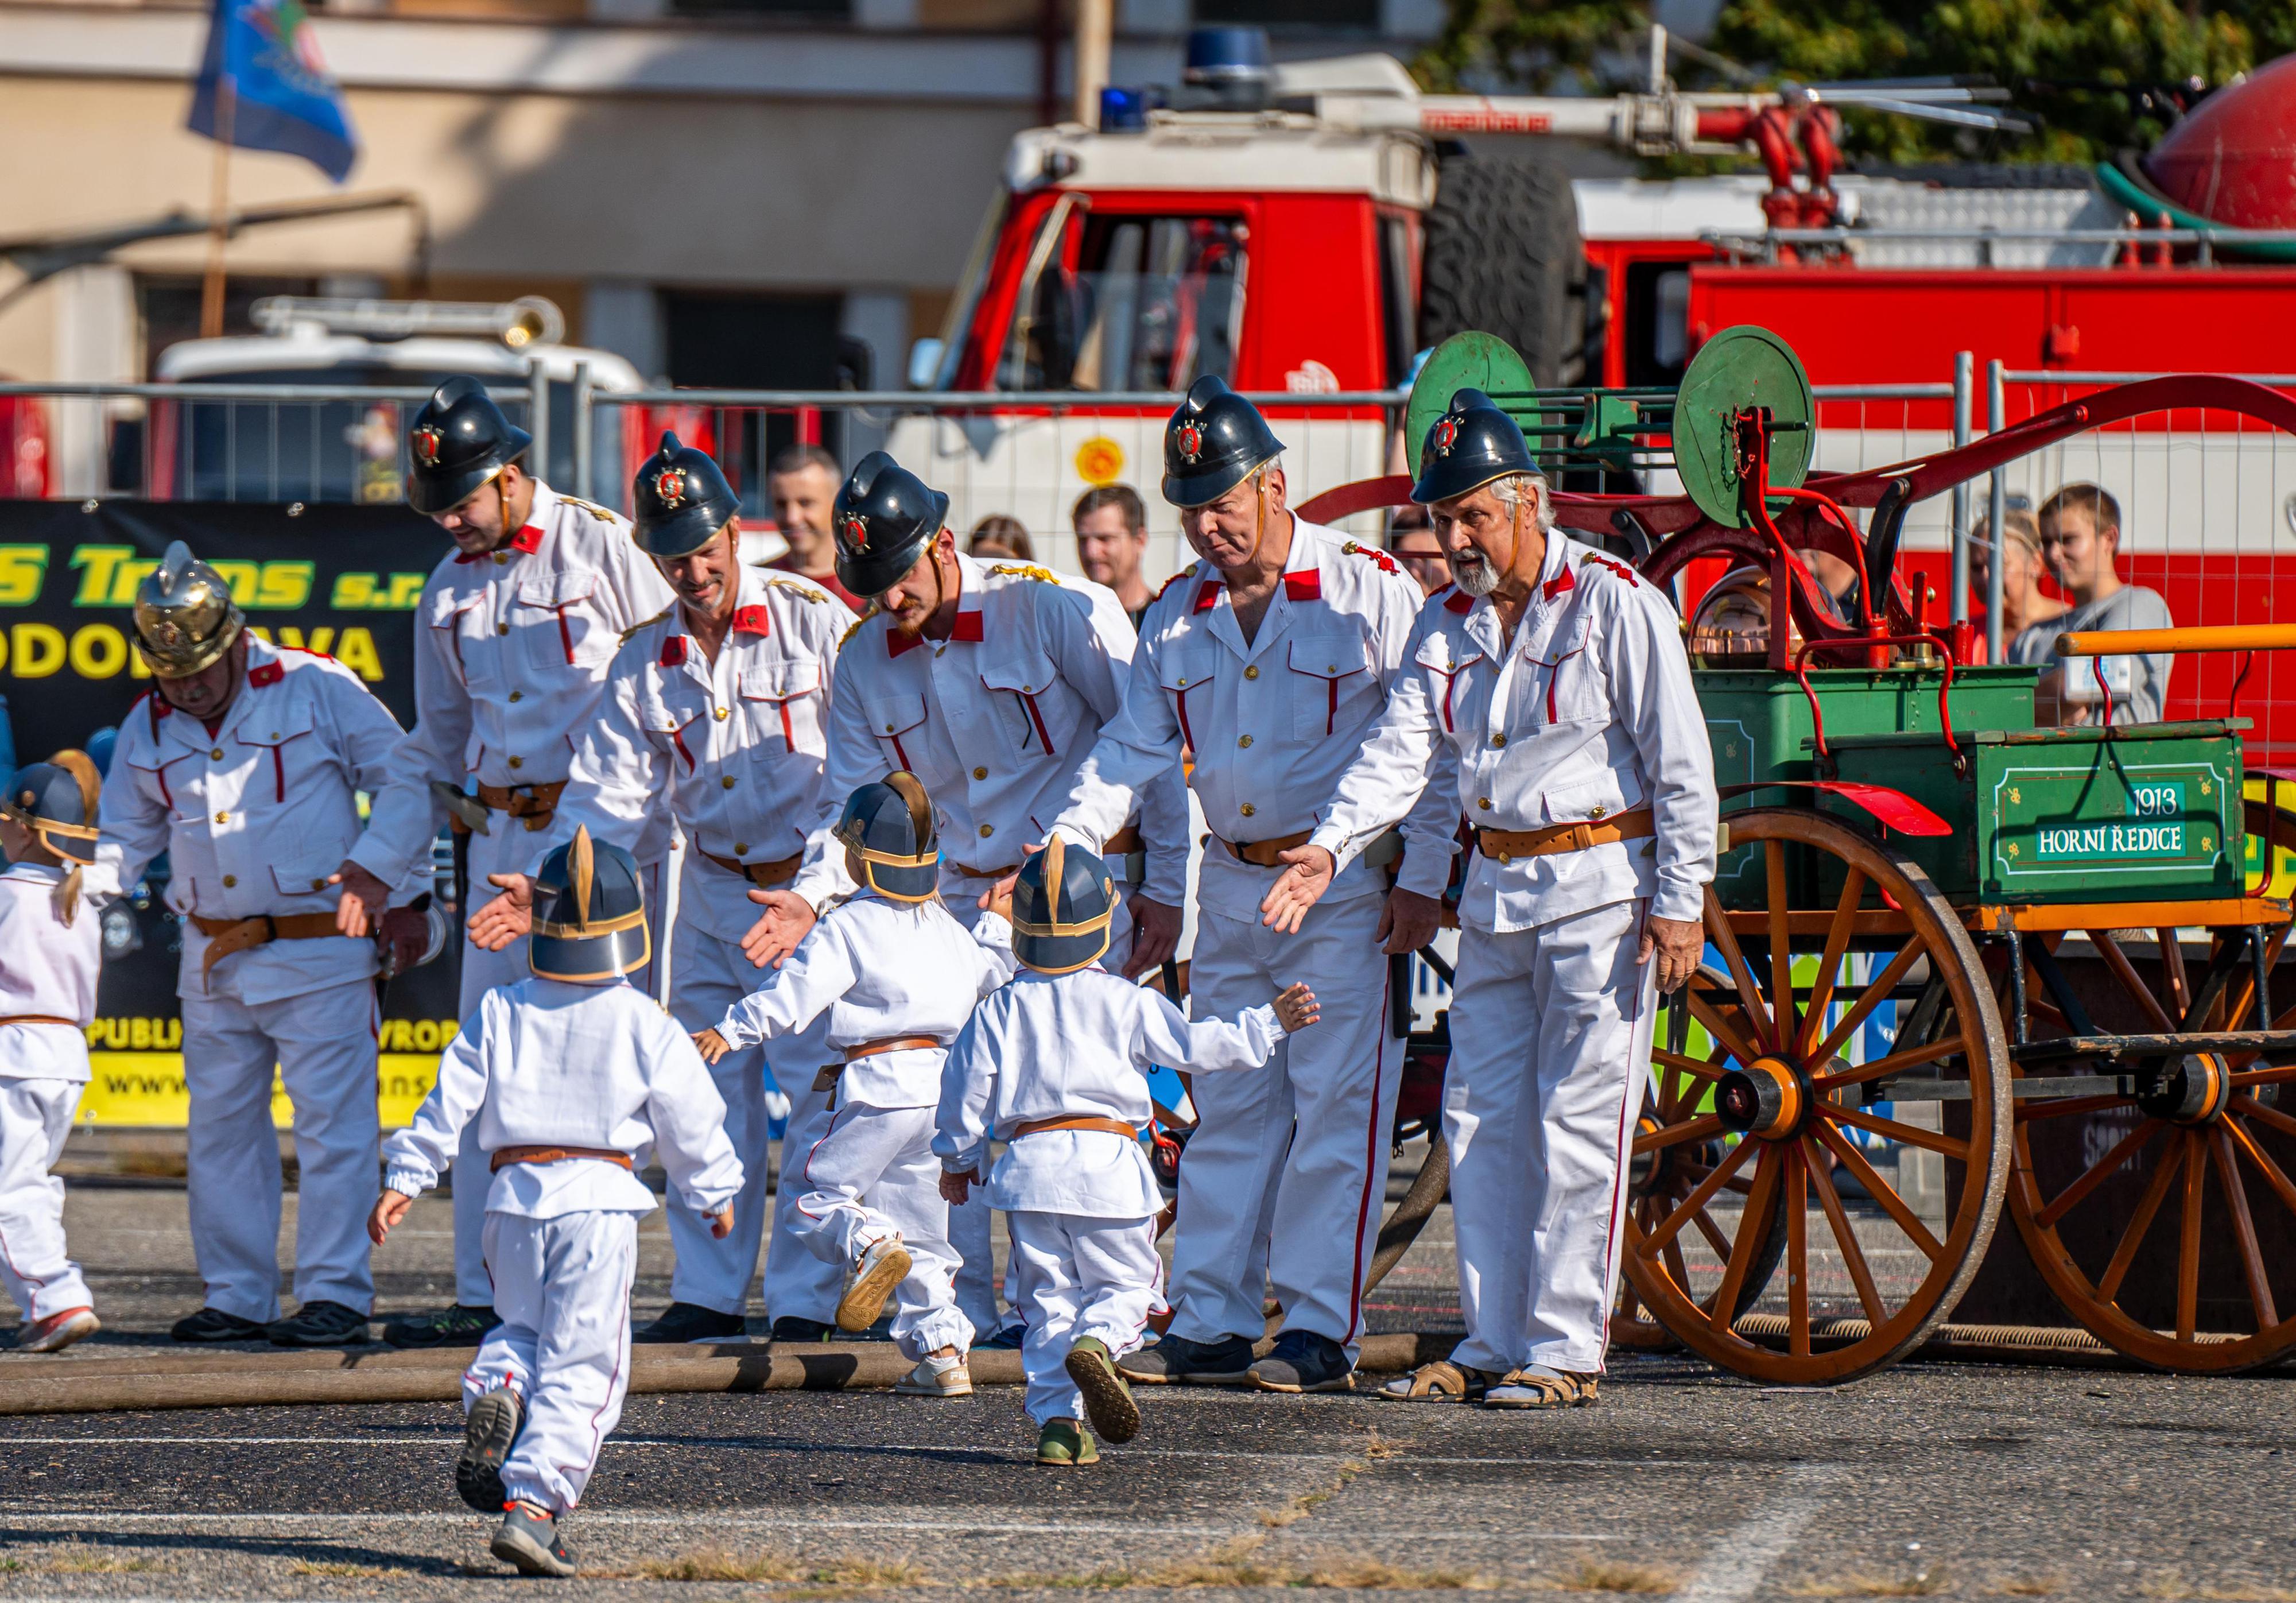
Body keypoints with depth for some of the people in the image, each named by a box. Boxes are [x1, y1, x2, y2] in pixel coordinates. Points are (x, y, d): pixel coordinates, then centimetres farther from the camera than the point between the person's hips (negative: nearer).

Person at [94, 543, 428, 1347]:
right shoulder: (149, 729, 8)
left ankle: (336, 1294, -5)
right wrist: (82, 876, -3)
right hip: (214, 962, 5)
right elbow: (127, 832, 18)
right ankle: (236, 1295, 14)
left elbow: (402, 782, 0)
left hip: (319, 949, -5)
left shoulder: (317, 690, -6)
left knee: (332, 1124, -7)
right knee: (221, 1126, 7)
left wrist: (403, 895, -2)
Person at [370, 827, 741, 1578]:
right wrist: (714, 1194, 22)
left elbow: (449, 1101, 3)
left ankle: (493, 1390, -10)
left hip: (514, 1194, 3)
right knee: (579, 1363, -2)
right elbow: (691, 1122, 6)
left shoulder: (500, 1013, 4)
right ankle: (532, 1503, -13)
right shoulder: (644, 1026, -1)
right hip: (599, 1198, -3)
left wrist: (403, 1179, 11)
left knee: (524, 1325, 24)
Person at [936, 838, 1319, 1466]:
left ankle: (1057, 1420, -2)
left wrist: (958, 1157, 20)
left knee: (1049, 1296, 9)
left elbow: (966, 1086, 6)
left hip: (1030, 1162, 2)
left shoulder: (1002, 1009, 5)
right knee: (1125, 1282, 8)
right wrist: (1269, 1024, 12)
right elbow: (1196, 1046, 1)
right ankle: (1096, 1343, -26)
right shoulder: (1128, 1003, 0)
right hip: (1107, 1164, -2)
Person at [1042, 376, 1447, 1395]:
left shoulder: (1366, 590, -7)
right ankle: (1209, 1324, 12)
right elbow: (1134, 747, 11)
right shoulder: (1180, 614, 9)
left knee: (1334, 1106, -5)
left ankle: (1321, 1331, -3)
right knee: (1227, 1109, 8)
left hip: (1342, 888, -6)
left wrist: (1421, 882, -10)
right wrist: (1066, 844, -4)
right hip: (1232, 884, 6)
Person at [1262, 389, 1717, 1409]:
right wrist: (1331, 846, -16)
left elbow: (1680, 763, -9)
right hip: (1497, 891, 7)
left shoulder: (1616, 605, -9)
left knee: (1578, 1121, -6)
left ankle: (1566, 1350, -2)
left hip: (1603, 885, -7)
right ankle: (1494, 1344, 14)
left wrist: (1678, 901, -13)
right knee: (1481, 1117, 7)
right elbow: (1403, 750, 0)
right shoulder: (1449, 623, 9)